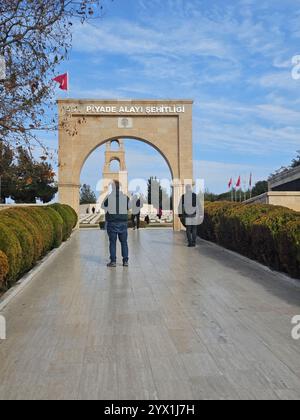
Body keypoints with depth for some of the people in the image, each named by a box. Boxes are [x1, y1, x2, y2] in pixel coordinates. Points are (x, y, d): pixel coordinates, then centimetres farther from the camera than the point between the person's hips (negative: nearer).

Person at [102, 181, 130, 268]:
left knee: (112, 242, 3)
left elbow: (103, 206, 9)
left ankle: (113, 261, 2)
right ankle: (125, 261, 8)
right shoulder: (125, 197, -1)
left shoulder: (109, 197, -6)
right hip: (123, 222, 2)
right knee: (124, 242, 9)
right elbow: (129, 207, 12)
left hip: (112, 222, -2)